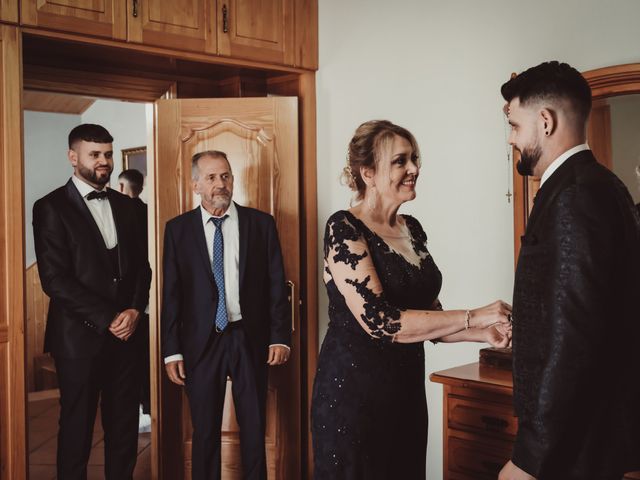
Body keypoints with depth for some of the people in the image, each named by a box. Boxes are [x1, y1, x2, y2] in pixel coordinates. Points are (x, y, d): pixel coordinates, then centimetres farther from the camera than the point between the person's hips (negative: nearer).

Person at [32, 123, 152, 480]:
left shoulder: (124, 205, 12)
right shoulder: (52, 207, -5)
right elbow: (55, 279, -12)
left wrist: (135, 310, -5)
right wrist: (108, 319, -13)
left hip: (126, 331, 5)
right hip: (81, 336, -4)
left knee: (125, 424, 9)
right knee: (77, 427, 8)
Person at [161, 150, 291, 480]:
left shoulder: (261, 223, 2)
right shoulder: (178, 229, 2)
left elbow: (276, 285, 2)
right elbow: (171, 294, 1)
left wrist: (280, 337, -5)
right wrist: (172, 351, -3)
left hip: (250, 339, 0)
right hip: (201, 342, 0)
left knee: (254, 428, 11)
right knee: (204, 432, 11)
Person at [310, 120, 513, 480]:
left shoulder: (413, 229, 8)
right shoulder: (344, 228, -15)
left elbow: (427, 314, 12)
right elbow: (378, 321, -23)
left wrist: (483, 334, -5)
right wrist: (473, 317, -20)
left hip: (407, 387, 7)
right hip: (353, 390, -7)